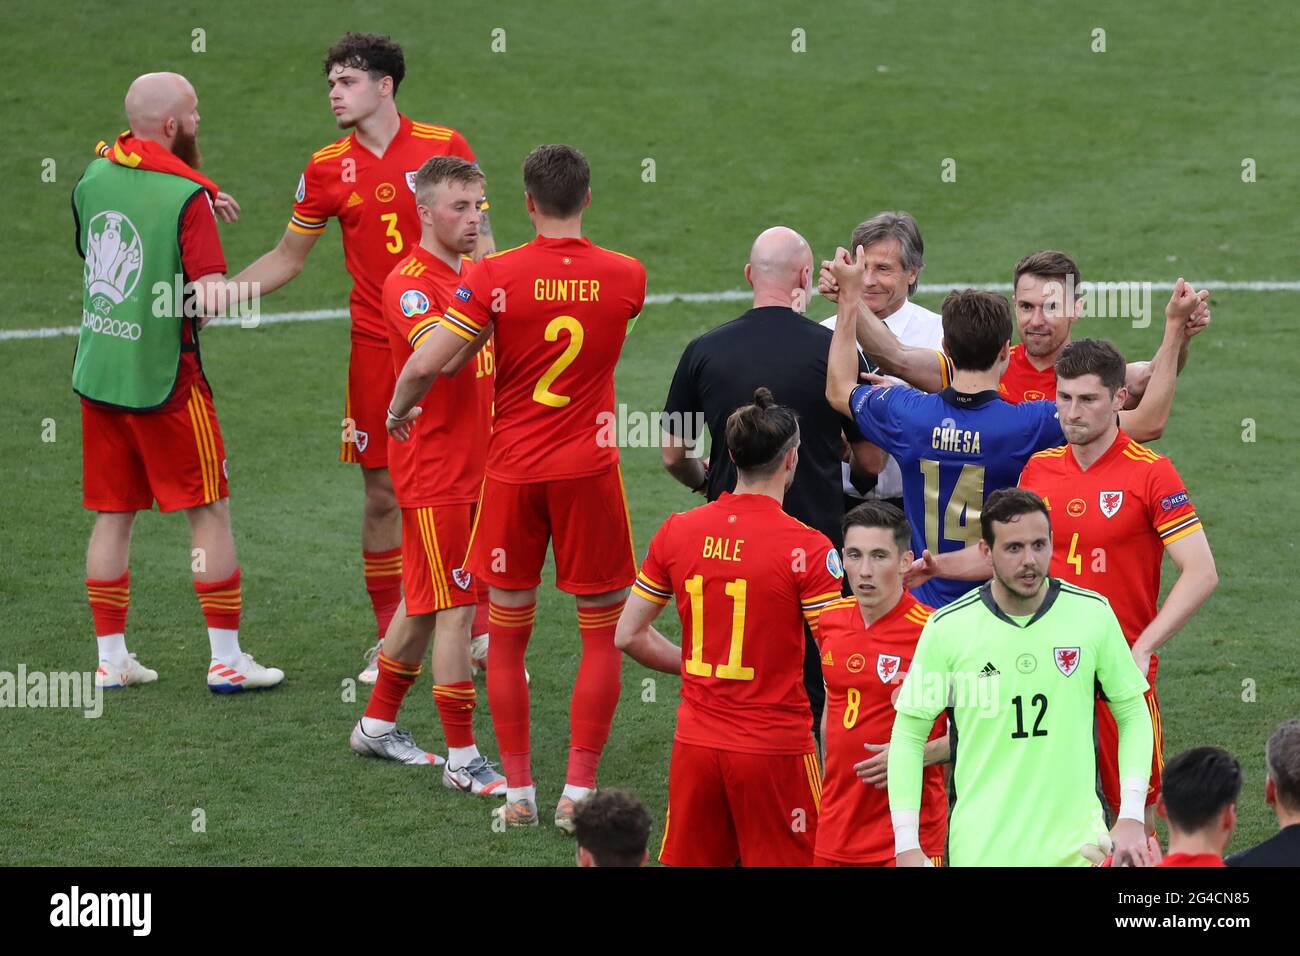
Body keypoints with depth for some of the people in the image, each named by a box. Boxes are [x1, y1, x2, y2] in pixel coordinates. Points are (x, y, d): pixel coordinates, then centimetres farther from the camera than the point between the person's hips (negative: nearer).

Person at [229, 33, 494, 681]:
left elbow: (480, 240, 3)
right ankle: (388, 643, 12)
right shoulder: (328, 168, 4)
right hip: (376, 347, 2)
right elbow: (288, 258, 12)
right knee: (382, 492, 3)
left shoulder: (444, 147, -2)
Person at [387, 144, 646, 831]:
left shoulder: (495, 277, -11)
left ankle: (518, 793, 13)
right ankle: (578, 792, 4)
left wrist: (398, 412, 7)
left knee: (507, 634, 11)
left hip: (512, 471, 0)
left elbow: (428, 362, -14)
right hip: (589, 469, 0)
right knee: (603, 633, 9)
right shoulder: (626, 277, -4)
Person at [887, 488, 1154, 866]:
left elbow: (1133, 714, 8)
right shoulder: (947, 627, -5)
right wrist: (907, 846, -5)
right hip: (979, 847, -1)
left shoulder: (1092, 613, -1)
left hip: (1076, 845, 1)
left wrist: (1131, 816, -1)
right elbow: (908, 735, 1)